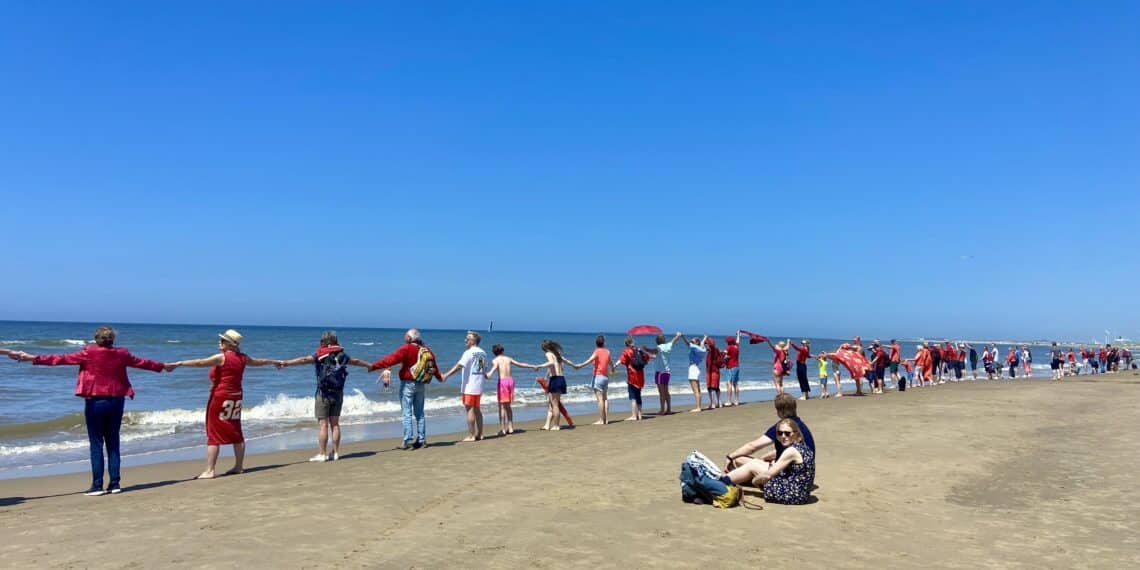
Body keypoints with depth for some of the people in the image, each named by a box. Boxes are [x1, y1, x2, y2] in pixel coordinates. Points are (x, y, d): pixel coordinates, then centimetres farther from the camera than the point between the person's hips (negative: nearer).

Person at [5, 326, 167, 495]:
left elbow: (61, 359, -4)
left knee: (96, 444, 1)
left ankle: (97, 486, 0)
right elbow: (141, 362, 18)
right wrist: (163, 366, 34)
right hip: (117, 401, 3)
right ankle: (115, 484, 10)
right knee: (113, 443, 10)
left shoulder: (89, 353, -6)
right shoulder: (122, 354, 4)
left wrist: (31, 358, 2)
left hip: (95, 402, -3)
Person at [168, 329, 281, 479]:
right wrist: (275, 362, 44)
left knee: (214, 434, -5)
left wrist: (179, 363, -24)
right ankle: (238, 466, 22)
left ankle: (209, 471, -7)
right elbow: (259, 361, 26)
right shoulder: (242, 358, 10)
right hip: (235, 398, 7)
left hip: (220, 398, -7)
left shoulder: (222, 357, -11)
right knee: (236, 433, 14)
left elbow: (200, 363, -21)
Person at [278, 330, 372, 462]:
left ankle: (322, 454, -1)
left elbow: (304, 359, -21)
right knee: (335, 424, 10)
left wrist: (286, 363, -27)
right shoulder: (342, 355, 9)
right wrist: (370, 366, 41)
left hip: (323, 394, -4)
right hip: (338, 393, 4)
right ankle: (335, 453, 14)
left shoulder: (320, 355, -5)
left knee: (323, 425, -2)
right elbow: (356, 361, 25)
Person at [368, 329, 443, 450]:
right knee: (419, 413, 14)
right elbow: (434, 367, 20)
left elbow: (390, 359, -18)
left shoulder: (407, 348, -12)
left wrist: (373, 366, -16)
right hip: (422, 385, 6)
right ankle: (421, 439, 16)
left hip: (408, 384, -6)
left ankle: (408, 441, -7)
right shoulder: (428, 351, 8)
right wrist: (439, 377, 39)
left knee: (407, 413, -3)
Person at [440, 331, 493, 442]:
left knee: (470, 410, -4)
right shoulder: (483, 353, 11)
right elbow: (486, 370, 16)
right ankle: (479, 434, 19)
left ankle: (470, 436, -2)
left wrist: (446, 375, -29)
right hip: (479, 387, 8)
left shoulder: (469, 352, -12)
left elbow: (459, 365, -24)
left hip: (469, 386, -8)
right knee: (477, 410, 14)